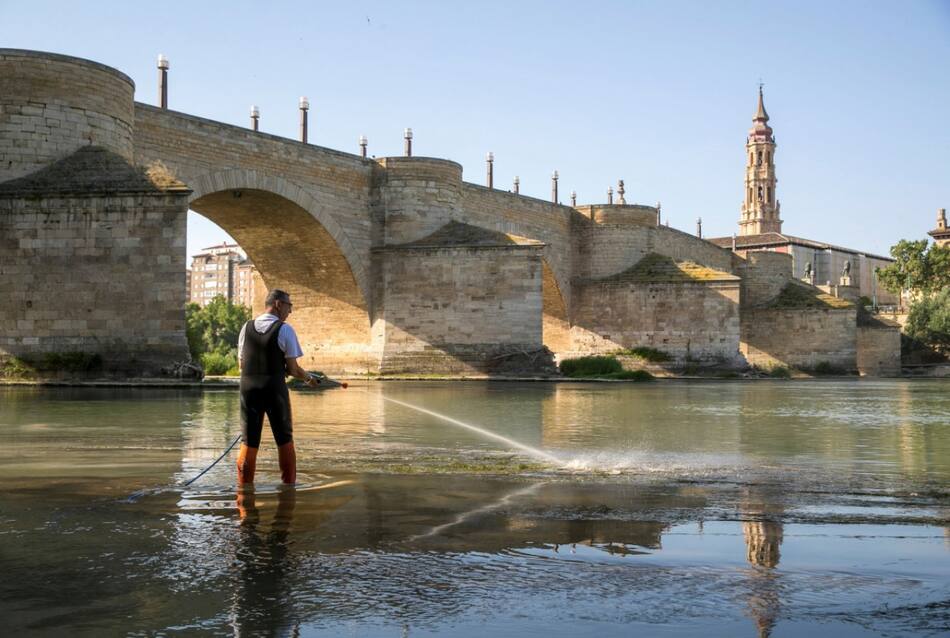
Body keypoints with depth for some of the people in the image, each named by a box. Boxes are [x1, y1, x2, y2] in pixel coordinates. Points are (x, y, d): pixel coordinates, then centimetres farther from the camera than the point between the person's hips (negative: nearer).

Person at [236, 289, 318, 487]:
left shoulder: (247, 327, 7)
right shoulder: (285, 330, -6)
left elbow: (242, 363, 11)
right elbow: (292, 368, -7)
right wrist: (309, 379, 11)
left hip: (248, 386, 4)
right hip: (274, 388, -3)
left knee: (248, 441, 8)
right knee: (284, 439, 10)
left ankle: (244, 486, 8)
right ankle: (288, 485, 15)